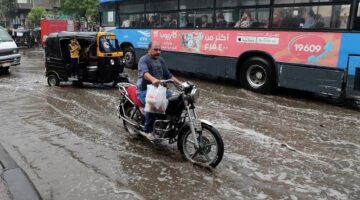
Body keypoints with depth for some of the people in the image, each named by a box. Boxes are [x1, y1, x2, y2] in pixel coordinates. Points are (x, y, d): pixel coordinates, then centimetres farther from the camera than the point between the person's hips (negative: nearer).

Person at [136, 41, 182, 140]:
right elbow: (144, 72, -31)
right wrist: (153, 79, -52)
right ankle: (147, 130, -21)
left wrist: (180, 83, 5)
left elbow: (168, 75, 18)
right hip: (144, 90, -7)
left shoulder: (161, 61, 15)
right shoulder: (143, 60, -10)